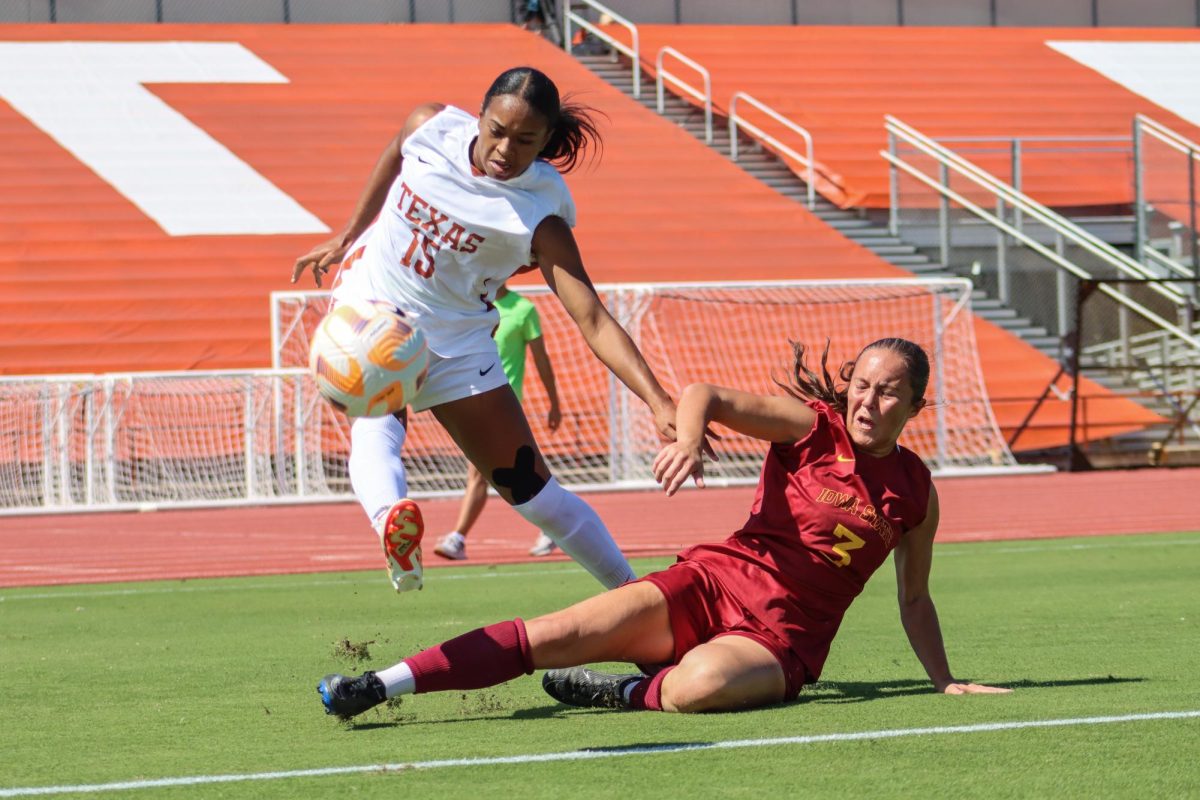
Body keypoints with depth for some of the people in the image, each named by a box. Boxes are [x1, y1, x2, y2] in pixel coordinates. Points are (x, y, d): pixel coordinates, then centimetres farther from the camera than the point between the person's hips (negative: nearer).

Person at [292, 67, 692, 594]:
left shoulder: (539, 216, -23)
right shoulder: (432, 127, -14)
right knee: (376, 422, -33)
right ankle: (390, 517, -60)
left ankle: (631, 590, 15)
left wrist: (659, 402, -42)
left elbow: (593, 320, -29)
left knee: (531, 490, 0)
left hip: (454, 343, -1)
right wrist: (345, 239, 21)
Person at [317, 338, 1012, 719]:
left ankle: (624, 694, -6)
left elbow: (915, 599, 21)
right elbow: (706, 394, -8)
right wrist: (689, 438, -29)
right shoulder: (811, 427, 3)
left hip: (784, 640, 0)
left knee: (698, 687, -38)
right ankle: (379, 686, -21)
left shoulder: (916, 491, 8)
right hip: (714, 584, 0)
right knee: (559, 635, -21)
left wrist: (947, 682, 21)